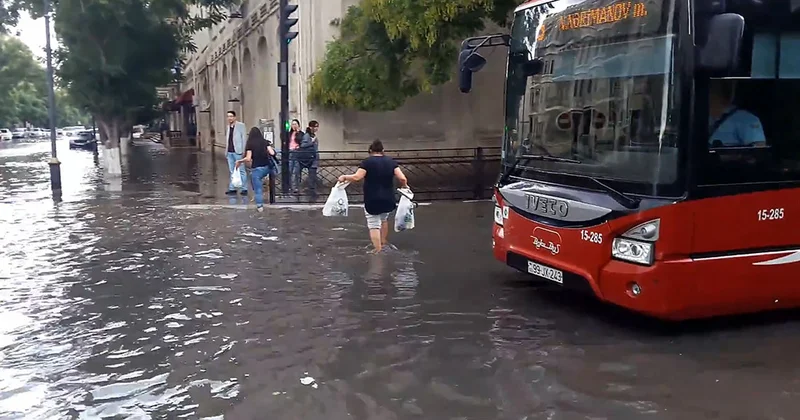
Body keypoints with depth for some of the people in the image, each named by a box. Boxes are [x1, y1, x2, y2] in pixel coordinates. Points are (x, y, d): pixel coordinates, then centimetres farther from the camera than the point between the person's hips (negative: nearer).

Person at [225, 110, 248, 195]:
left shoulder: (241, 125, -1)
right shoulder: (228, 126, 16)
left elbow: (244, 138, -5)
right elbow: (228, 139, 19)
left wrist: (243, 151, -12)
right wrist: (226, 151, 14)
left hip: (237, 152, -6)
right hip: (230, 152, 6)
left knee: (241, 171, -3)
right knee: (232, 171, 8)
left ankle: (244, 189, 0)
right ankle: (232, 188, 11)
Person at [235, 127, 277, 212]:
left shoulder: (250, 144, -5)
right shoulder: (265, 142, 4)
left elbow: (248, 159, -11)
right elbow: (272, 153, -2)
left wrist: (239, 161, 5)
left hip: (256, 168, -4)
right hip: (267, 167, 4)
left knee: (257, 188, 3)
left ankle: (260, 206, 4)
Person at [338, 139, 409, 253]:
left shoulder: (367, 162, -7)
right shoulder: (391, 161, 2)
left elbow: (357, 177, -18)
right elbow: (402, 178, -6)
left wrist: (344, 177, -2)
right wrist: (404, 186, 14)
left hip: (372, 200, -4)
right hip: (388, 199, 4)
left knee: (374, 225, 1)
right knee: (384, 220, 28)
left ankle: (378, 251, -2)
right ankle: (384, 243, 39)